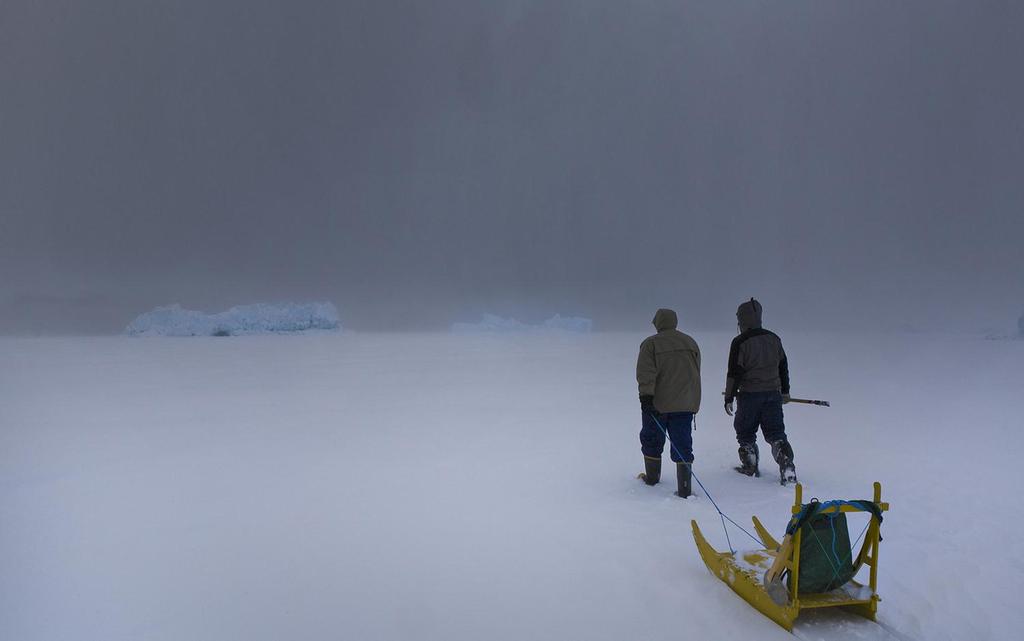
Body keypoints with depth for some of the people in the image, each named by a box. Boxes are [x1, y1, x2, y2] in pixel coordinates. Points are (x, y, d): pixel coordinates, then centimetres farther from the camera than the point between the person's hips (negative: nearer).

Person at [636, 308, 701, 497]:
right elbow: (696, 373, 17)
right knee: (682, 443, 3)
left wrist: (646, 395, -19)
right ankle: (684, 488, -3)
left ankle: (652, 477, 30)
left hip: (658, 403, -3)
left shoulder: (650, 343, -5)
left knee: (652, 439, 16)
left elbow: (646, 373, -17)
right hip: (686, 404, 3)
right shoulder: (690, 342, 10)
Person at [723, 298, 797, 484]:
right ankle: (787, 465, -7)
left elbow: (734, 373, -12)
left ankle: (750, 466, 20)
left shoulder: (740, 342, -12)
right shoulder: (774, 339, 7)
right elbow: (783, 366, 16)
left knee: (745, 433, 12)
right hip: (773, 393, 5)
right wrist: (785, 391, 27)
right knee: (775, 432, 7)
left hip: (749, 394, -5)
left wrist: (729, 397, -4)